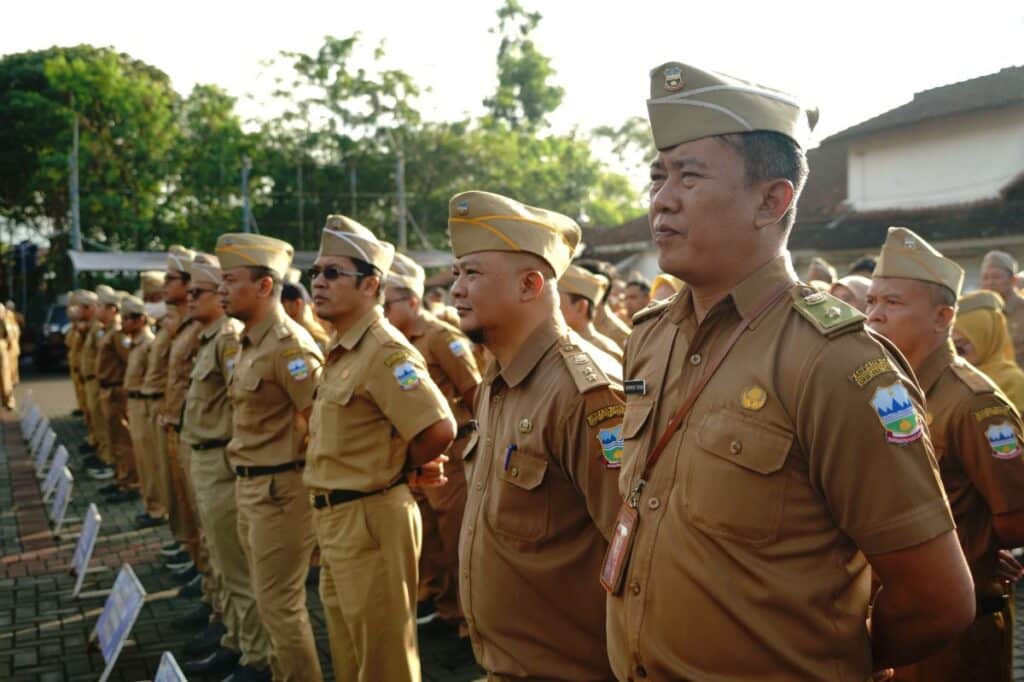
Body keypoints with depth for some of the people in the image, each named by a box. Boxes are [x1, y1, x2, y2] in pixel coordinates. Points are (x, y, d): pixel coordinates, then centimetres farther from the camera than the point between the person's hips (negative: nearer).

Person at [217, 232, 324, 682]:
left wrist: (302, 468, -14)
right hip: (249, 485, 10)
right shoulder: (251, 342, 11)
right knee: (268, 598, 20)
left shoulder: (288, 345, -20)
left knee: (280, 604, 0)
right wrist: (245, 477, 16)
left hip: (279, 489, -10)